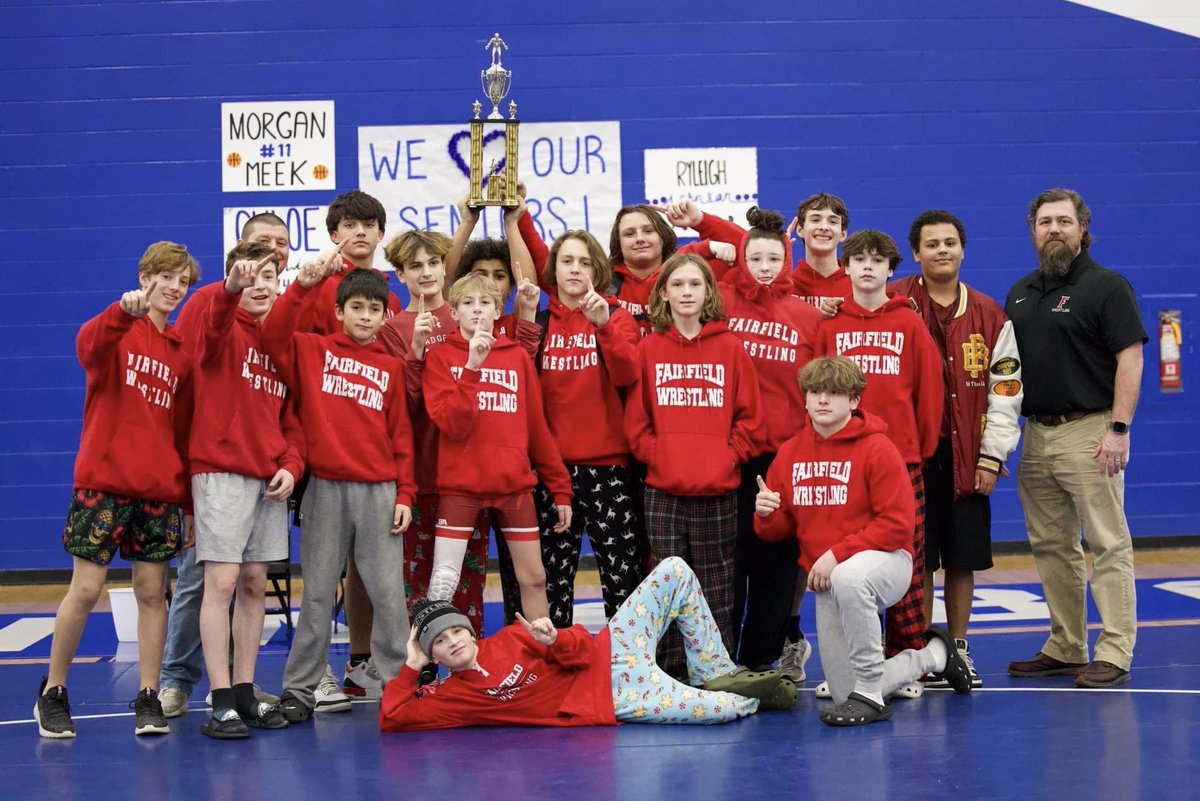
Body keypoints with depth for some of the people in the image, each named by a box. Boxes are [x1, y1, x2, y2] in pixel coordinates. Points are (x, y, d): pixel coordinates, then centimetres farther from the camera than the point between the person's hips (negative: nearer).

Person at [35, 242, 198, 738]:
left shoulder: (182, 352, 12)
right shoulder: (116, 330, 0)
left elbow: (185, 430, 13)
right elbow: (89, 347, -26)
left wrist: (189, 500, 9)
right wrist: (126, 311, -45)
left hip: (161, 491, 4)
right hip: (103, 481, -4)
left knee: (152, 591, 4)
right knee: (85, 589, -2)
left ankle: (147, 698, 12)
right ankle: (52, 693, 13)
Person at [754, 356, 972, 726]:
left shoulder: (877, 448, -12)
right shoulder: (789, 453, 4)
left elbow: (898, 523, -17)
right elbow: (779, 529, 9)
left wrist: (838, 555, -23)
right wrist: (766, 514, -15)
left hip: (887, 560, -6)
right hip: (826, 583, 6)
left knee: (849, 577, -43)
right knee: (844, 695, 5)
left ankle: (870, 695, -25)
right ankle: (933, 655, 34)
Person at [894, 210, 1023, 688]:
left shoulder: (989, 316, 5)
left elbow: (1005, 391, 5)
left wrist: (991, 457, 0)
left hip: (966, 456, 2)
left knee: (963, 558, 8)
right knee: (917, 558, 1)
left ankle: (958, 649, 20)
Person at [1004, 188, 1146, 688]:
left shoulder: (1106, 286, -4)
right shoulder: (1021, 293, 15)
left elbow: (1130, 359, -10)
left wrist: (1118, 429, -17)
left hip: (1088, 432, -7)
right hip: (1036, 435, 7)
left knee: (1107, 545, -4)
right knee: (1051, 548, 11)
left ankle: (1114, 654, -2)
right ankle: (1065, 648, 19)